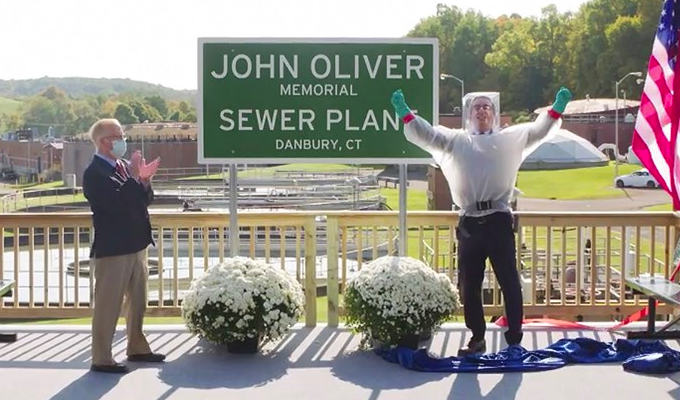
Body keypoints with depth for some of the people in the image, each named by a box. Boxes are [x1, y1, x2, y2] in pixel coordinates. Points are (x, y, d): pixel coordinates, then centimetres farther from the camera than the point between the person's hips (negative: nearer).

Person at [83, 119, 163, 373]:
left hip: (135, 244, 9)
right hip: (112, 248, -9)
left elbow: (143, 200, 13)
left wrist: (144, 180, -5)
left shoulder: (123, 166, 11)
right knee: (108, 304, -2)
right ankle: (101, 359, 7)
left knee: (138, 301, 18)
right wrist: (134, 177, -21)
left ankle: (137, 348, 32)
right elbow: (115, 203, -25)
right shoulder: (95, 173, -14)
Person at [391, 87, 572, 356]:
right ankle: (477, 338, 22)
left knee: (509, 282, 1)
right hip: (469, 223, 2)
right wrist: (405, 113, -8)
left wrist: (556, 109, -15)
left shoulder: (510, 138, 11)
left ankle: (514, 340, 9)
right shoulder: (455, 140, 14)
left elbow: (538, 130, 1)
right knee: (469, 285, 8)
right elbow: (424, 134, 6)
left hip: (499, 221, -2)